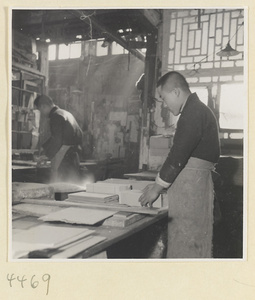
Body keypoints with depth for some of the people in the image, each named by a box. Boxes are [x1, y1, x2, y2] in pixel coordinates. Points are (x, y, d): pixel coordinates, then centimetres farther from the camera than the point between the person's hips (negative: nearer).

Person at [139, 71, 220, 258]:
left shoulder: (193, 113, -15)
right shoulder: (198, 110, 16)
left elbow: (178, 155, -19)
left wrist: (158, 187, -12)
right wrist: (161, 182, 15)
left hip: (190, 185, -10)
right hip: (194, 182, 10)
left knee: (185, 242, -2)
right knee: (194, 241, 16)